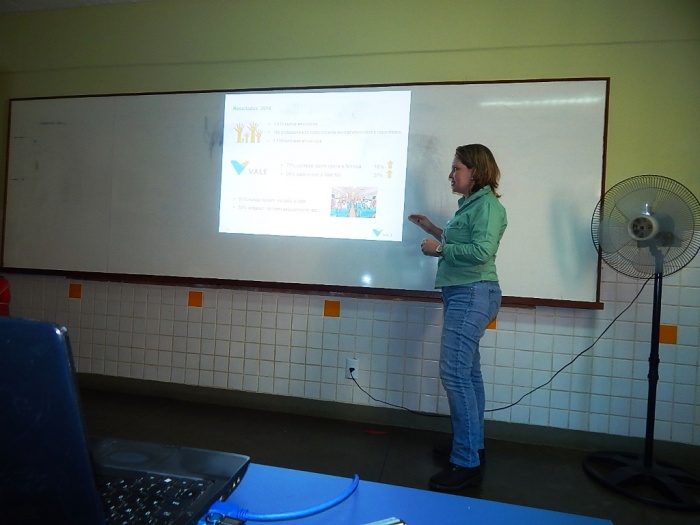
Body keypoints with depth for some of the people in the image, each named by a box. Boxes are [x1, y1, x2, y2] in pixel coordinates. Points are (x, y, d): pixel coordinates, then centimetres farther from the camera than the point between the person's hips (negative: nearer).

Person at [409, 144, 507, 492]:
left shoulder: (487, 205, -11)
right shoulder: (471, 204, 17)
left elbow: (482, 250, -24)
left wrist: (438, 248, -15)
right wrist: (434, 231, 18)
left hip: (472, 294, -10)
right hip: (462, 293, 10)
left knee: (454, 374, -12)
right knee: (468, 373, 16)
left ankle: (467, 463, -2)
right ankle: (472, 445, 30)